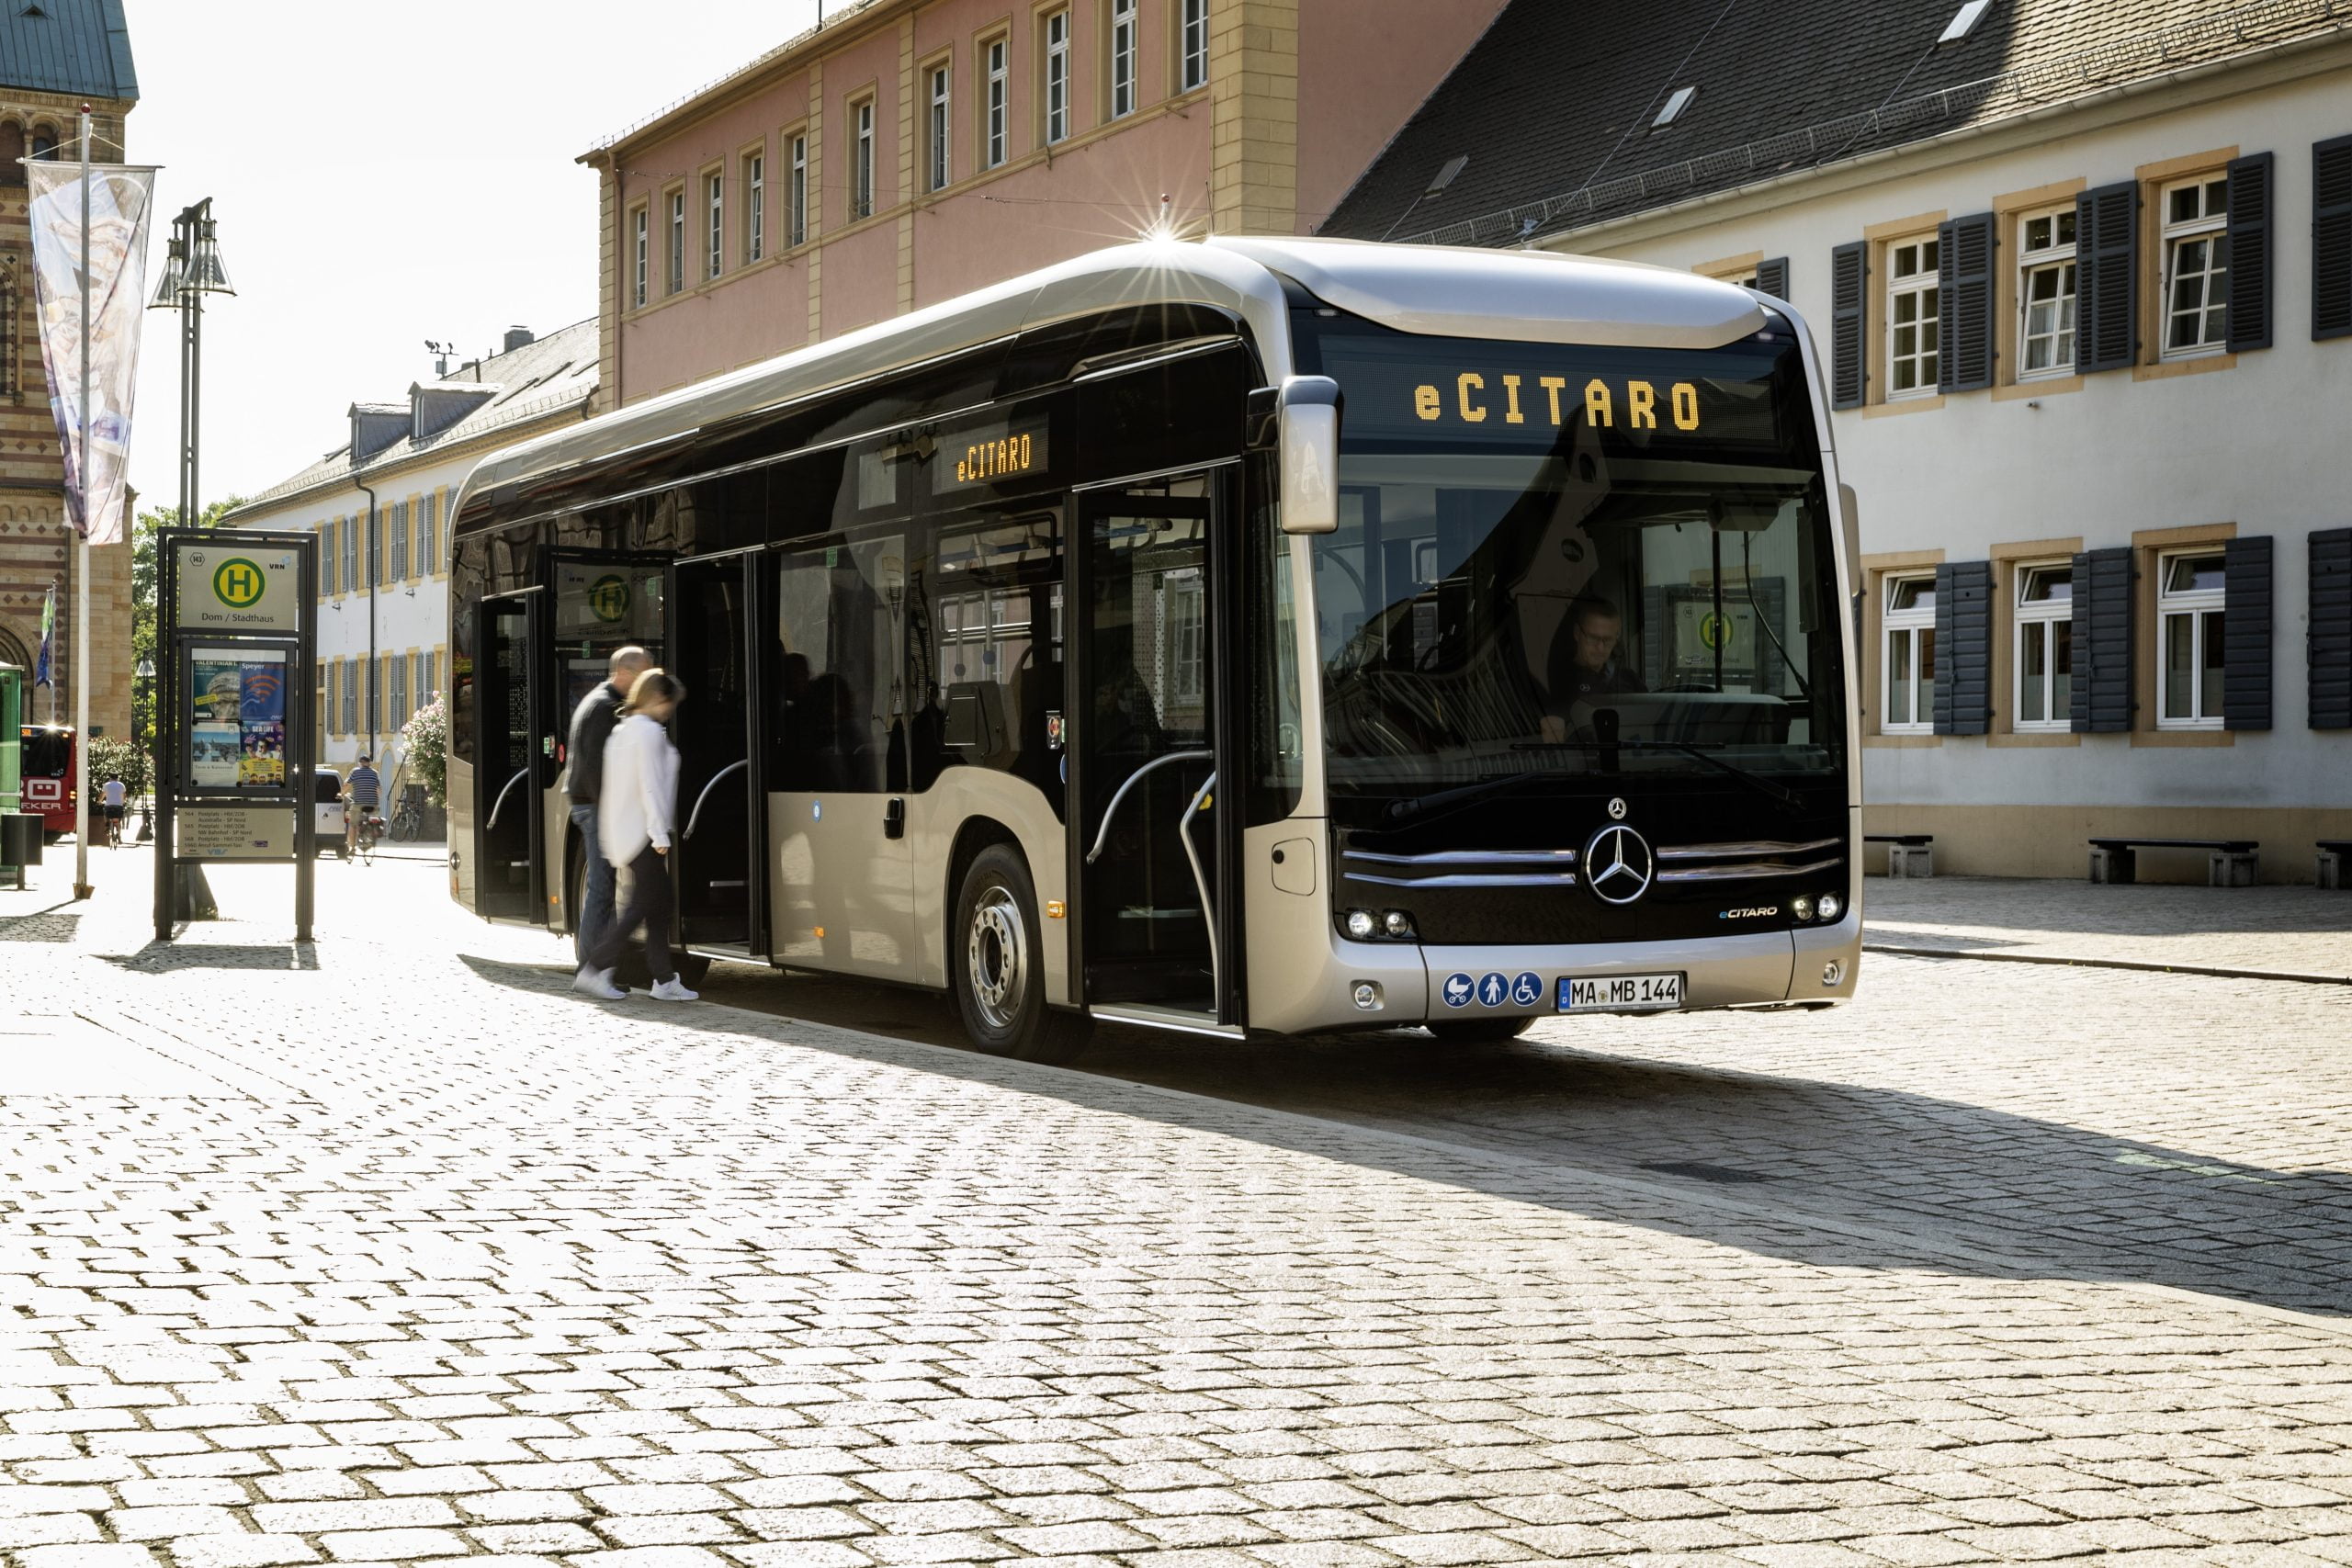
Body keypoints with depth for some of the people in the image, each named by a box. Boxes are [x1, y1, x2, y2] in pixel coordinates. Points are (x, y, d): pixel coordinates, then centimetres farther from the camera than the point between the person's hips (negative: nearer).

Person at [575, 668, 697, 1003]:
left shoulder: (621, 730, 17)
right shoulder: (650, 731, -12)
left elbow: (611, 784, 18)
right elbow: (651, 786, -18)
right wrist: (659, 834, -19)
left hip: (622, 832, 10)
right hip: (642, 832, -10)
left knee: (658, 904, 9)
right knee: (643, 904, -6)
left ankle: (664, 980, 9)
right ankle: (594, 970, -7)